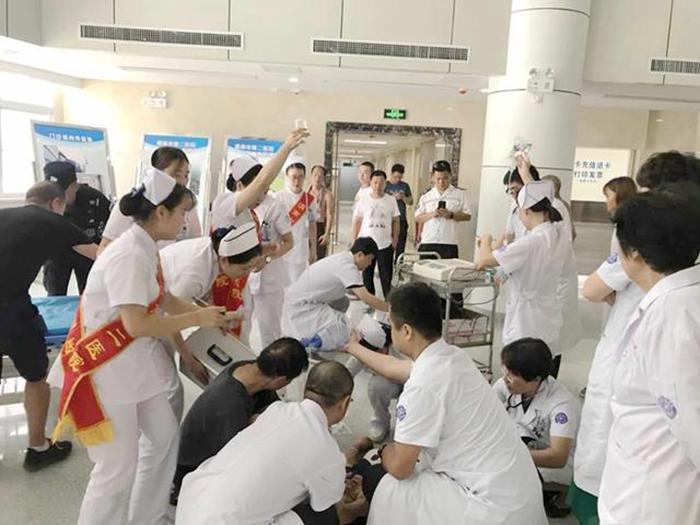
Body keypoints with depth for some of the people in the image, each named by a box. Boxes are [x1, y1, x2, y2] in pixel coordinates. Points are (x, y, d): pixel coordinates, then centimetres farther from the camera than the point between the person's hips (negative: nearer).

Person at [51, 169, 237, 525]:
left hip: (136, 362, 10)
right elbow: (136, 324, -29)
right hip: (107, 369, -10)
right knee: (118, 468, -1)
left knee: (166, 438, 18)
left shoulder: (145, 249, 4)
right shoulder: (129, 256, -25)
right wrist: (197, 319, -19)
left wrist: (206, 313, 1)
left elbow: (163, 300, 13)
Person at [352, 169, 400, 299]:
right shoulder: (363, 201, 0)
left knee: (386, 276, 3)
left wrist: (395, 240, 2)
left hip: (386, 245, -1)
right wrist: (354, 242, 1)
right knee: (367, 276, 10)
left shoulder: (391, 201, 1)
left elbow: (395, 221, 7)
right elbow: (356, 222, 4)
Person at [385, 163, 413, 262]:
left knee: (400, 248, 4)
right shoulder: (385, 185, 1)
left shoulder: (405, 186, 10)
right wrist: (392, 198, -16)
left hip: (402, 221, 3)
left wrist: (403, 198, -7)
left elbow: (411, 202, 12)